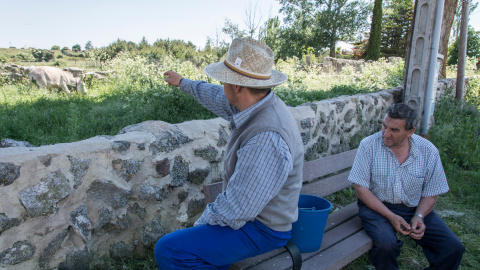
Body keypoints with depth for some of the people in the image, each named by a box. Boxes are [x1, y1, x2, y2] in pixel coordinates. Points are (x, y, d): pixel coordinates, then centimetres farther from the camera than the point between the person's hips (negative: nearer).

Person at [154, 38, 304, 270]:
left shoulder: (266, 139, -35)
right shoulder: (257, 105, -4)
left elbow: (235, 210, -30)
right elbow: (216, 97, 16)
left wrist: (200, 225, -12)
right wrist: (182, 82, 31)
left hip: (261, 230, -9)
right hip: (253, 213, 9)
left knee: (168, 250, -17)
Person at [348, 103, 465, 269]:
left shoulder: (428, 151, -3)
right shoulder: (369, 145, -11)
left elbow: (431, 193, 5)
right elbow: (361, 189, -11)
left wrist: (419, 217, -14)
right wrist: (390, 216, -19)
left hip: (414, 209, 3)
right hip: (377, 207, -3)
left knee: (453, 248, -13)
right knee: (386, 244, -30)